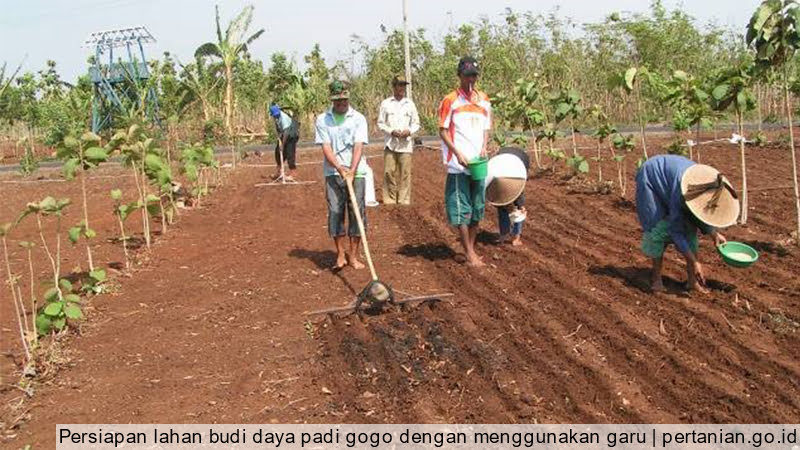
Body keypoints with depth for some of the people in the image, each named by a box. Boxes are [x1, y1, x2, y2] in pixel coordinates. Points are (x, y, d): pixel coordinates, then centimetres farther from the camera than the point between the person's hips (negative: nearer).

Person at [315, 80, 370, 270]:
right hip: (333, 173, 0)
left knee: (357, 213, 0)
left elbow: (358, 147, -8)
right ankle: (341, 254, 12)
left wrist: (352, 171, -22)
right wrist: (340, 168, -19)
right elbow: (326, 148, -4)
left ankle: (353, 256, 10)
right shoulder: (322, 120, 3)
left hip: (356, 173, 0)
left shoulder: (358, 119, 2)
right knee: (335, 213, 0)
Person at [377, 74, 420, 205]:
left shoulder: (410, 104, 10)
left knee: (405, 173, -3)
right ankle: (389, 201, 6)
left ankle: (404, 201, 2)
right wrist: (391, 131, -10)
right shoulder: (385, 103, 6)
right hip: (390, 143, -1)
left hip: (405, 144, 1)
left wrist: (409, 131, -8)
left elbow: (416, 123, 13)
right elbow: (380, 123, 6)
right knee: (389, 172, -2)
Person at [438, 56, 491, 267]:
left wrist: (484, 147, -3)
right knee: (461, 209, -4)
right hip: (458, 164, -5)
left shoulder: (483, 100, 12)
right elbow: (443, 131, -4)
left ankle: (472, 248, 22)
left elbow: (486, 128, 17)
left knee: (477, 209, 11)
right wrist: (458, 153, -14)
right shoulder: (450, 100, -2)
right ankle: (469, 253, 2)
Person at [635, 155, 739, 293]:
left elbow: (699, 214, -1)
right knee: (659, 229, -15)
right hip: (650, 178, -6)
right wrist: (694, 262, -31)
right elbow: (675, 230, -32)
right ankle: (656, 277, 0)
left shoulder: (706, 183, -22)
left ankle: (692, 279, -1)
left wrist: (714, 233, -16)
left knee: (689, 228, -4)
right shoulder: (681, 190, -40)